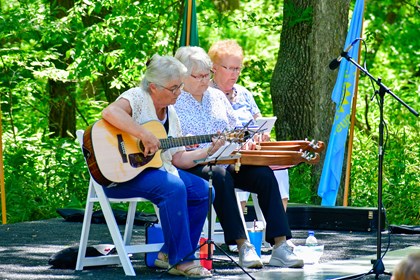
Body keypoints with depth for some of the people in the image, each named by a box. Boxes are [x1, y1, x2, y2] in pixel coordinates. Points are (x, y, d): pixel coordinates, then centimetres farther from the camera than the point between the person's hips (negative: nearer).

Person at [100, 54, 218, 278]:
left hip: (157, 169, 9)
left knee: (202, 190, -5)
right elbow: (109, 112, -35)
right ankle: (180, 261, -25)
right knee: (174, 188, -31)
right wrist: (145, 135, -36)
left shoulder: (170, 113, 14)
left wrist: (208, 152, 0)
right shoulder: (137, 98, -12)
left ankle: (169, 254, 2)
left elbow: (178, 158, 14)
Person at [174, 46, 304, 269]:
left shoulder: (217, 97, 19)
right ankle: (243, 247, -40)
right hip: (193, 167, -6)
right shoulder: (173, 103, 1)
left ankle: (280, 246, -27)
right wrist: (207, 148, -23)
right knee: (220, 176, -39)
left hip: (229, 162, 6)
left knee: (264, 174, -22)